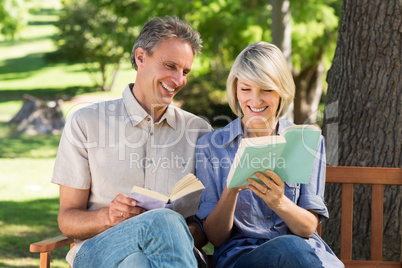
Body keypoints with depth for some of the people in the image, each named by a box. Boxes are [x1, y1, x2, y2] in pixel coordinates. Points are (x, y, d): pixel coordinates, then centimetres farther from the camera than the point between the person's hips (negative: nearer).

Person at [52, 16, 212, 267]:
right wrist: (108, 216, -17)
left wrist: (193, 232, -12)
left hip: (174, 248, 2)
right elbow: (67, 219, 7)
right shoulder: (85, 123, 9)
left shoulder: (199, 130, 16)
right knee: (163, 220, -37)